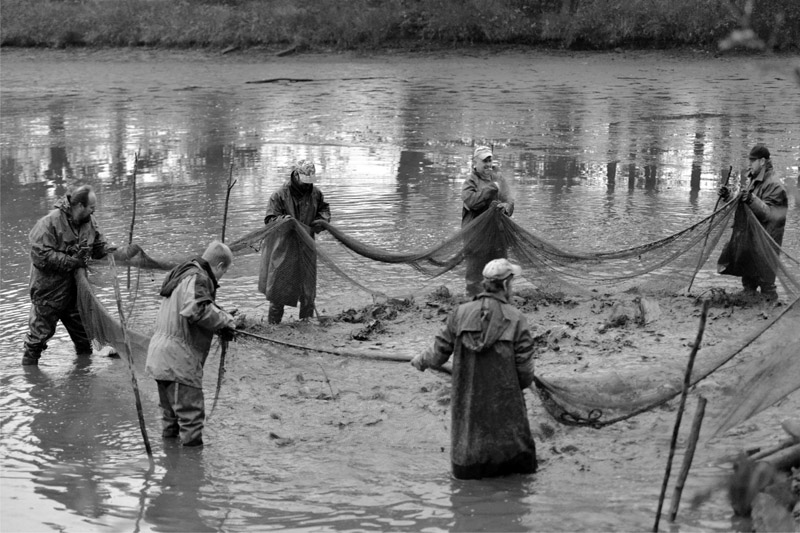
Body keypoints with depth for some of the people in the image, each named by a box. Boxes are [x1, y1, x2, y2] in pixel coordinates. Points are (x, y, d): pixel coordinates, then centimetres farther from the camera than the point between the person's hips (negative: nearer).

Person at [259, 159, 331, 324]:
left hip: (306, 246, 4)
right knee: (279, 285, 0)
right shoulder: (280, 195, -11)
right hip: (284, 247, -4)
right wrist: (283, 219, -32)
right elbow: (269, 219, -12)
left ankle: (307, 320, 23)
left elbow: (324, 208, 22)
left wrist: (323, 218, -1)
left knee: (308, 285, 10)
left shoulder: (315, 193, 3)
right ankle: (273, 323, 10)